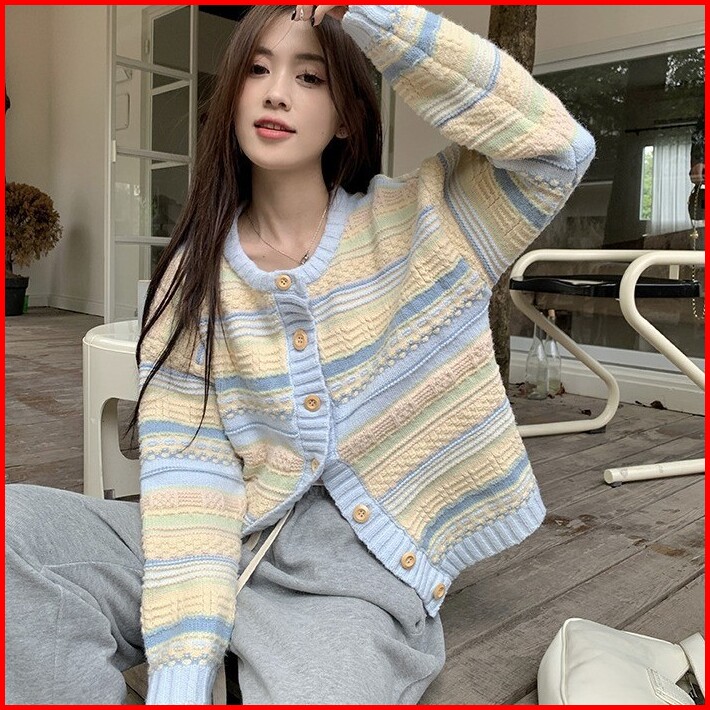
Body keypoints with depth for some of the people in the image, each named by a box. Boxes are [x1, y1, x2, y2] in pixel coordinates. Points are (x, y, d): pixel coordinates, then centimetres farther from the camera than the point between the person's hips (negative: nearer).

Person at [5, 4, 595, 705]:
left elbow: (557, 147, -15)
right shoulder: (194, 274, 1)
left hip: (363, 572, -2)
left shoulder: (415, 221, -1)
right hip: (231, 544, 3)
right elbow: (188, 464, -7)